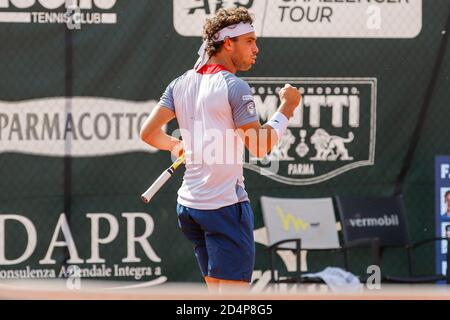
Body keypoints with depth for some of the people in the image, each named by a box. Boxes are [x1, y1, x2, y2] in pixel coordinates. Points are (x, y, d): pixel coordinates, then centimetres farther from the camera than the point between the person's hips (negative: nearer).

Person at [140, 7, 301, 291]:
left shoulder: (181, 84, 8)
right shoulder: (234, 87, -12)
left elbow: (149, 132, 6)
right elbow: (260, 147, -11)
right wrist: (287, 108, 0)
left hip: (188, 203, 8)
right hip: (225, 204, -8)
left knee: (218, 293, 16)